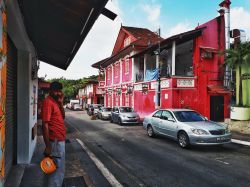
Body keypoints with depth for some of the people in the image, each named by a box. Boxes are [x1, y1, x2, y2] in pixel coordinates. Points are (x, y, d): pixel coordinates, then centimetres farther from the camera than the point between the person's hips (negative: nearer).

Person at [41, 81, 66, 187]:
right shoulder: (48, 102, -17)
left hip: (60, 140, 10)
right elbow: (45, 125, -22)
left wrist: (61, 103, -2)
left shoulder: (56, 102, 11)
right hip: (55, 141, -10)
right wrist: (48, 146, -24)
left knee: (60, 168, 22)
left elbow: (62, 117, 12)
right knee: (57, 169, 1)